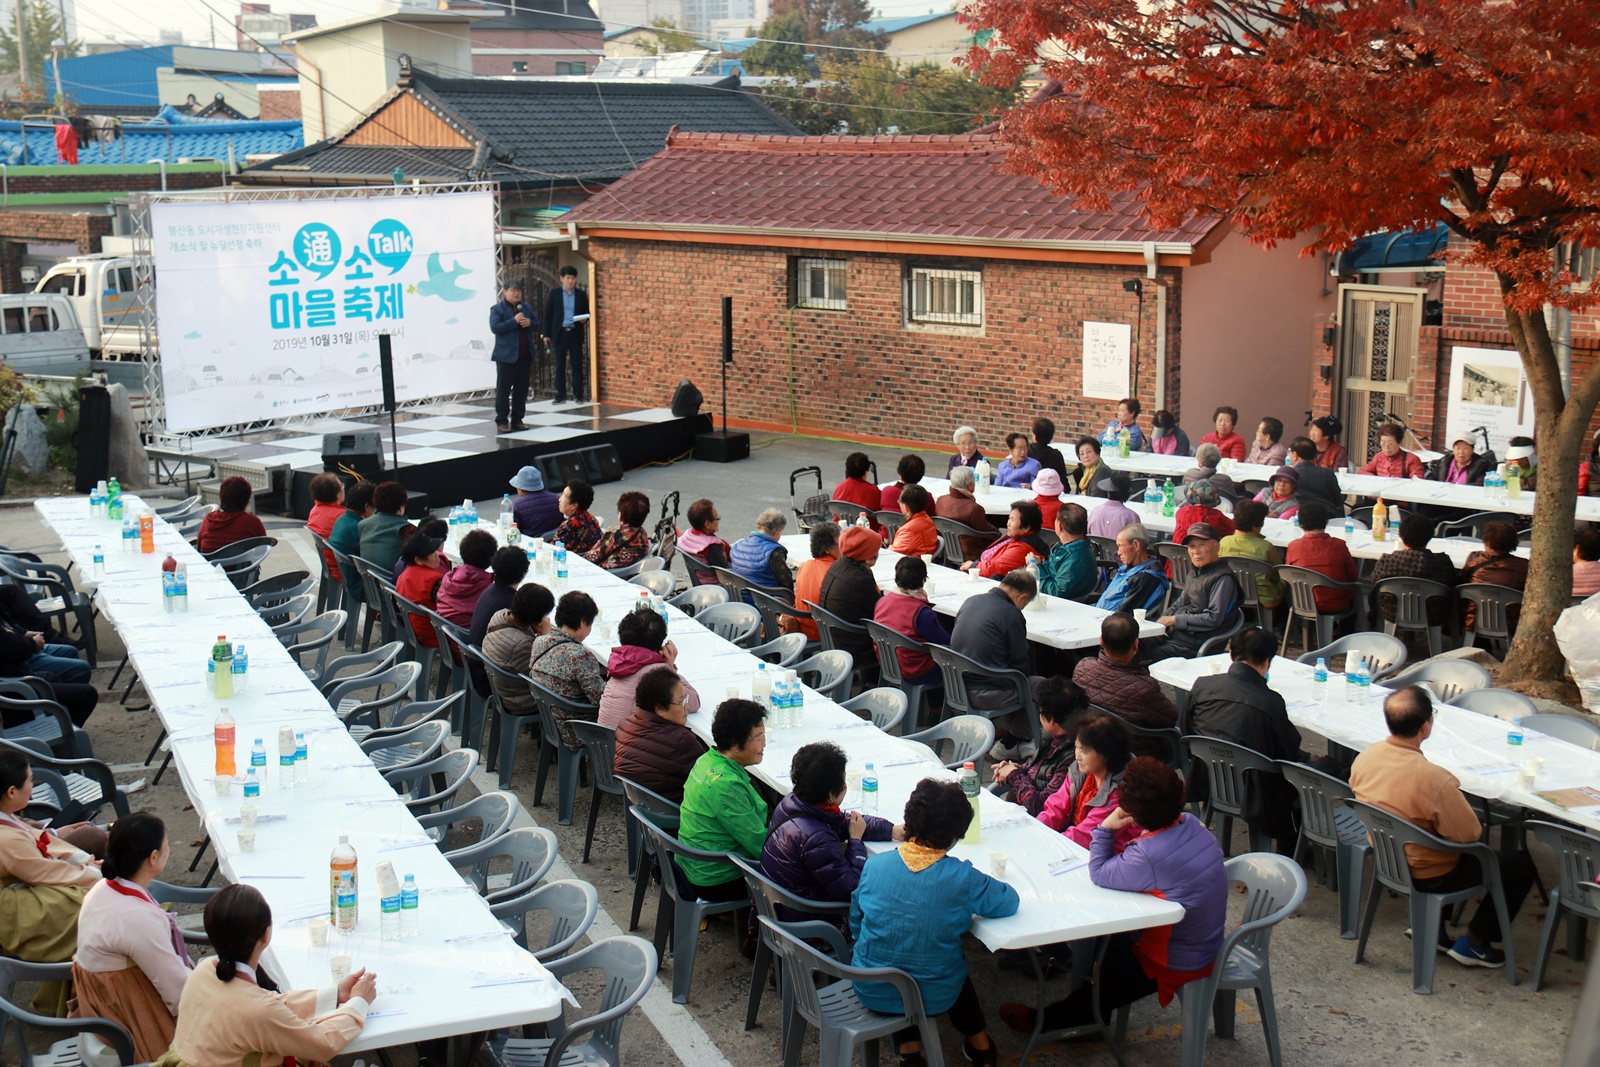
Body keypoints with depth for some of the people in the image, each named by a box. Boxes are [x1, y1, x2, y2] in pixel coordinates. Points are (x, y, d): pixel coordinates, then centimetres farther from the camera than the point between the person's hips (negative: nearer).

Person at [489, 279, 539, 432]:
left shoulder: (527, 307, 12)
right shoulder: (497, 309, -5)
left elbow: (537, 325, 14)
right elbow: (495, 328, -17)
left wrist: (530, 323, -10)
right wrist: (514, 321, -23)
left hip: (525, 356, 6)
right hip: (507, 356, -5)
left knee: (522, 389, 8)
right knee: (503, 389, -2)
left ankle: (517, 420, 16)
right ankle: (502, 421, 1)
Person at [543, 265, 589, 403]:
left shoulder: (581, 294, 7)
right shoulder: (554, 294, 5)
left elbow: (587, 312, 12)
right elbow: (548, 315, 5)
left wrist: (584, 319, -11)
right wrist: (547, 334, 0)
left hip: (575, 333, 0)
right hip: (560, 333, 0)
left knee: (577, 365, 1)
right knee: (560, 365, 3)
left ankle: (578, 394, 6)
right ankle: (560, 395, 6)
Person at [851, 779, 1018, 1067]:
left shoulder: (874, 865, -11)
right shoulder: (963, 878, -20)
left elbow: (855, 924, 3)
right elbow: (1010, 901, -4)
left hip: (871, 992, 1)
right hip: (934, 998, -1)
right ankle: (979, 1043, 45)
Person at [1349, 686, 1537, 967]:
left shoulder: (1365, 757, -15)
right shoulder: (1434, 780, -36)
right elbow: (1470, 835, -23)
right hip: (1429, 877, -7)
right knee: (1521, 865, 10)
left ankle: (1431, 927, 30)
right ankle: (1473, 943, 17)